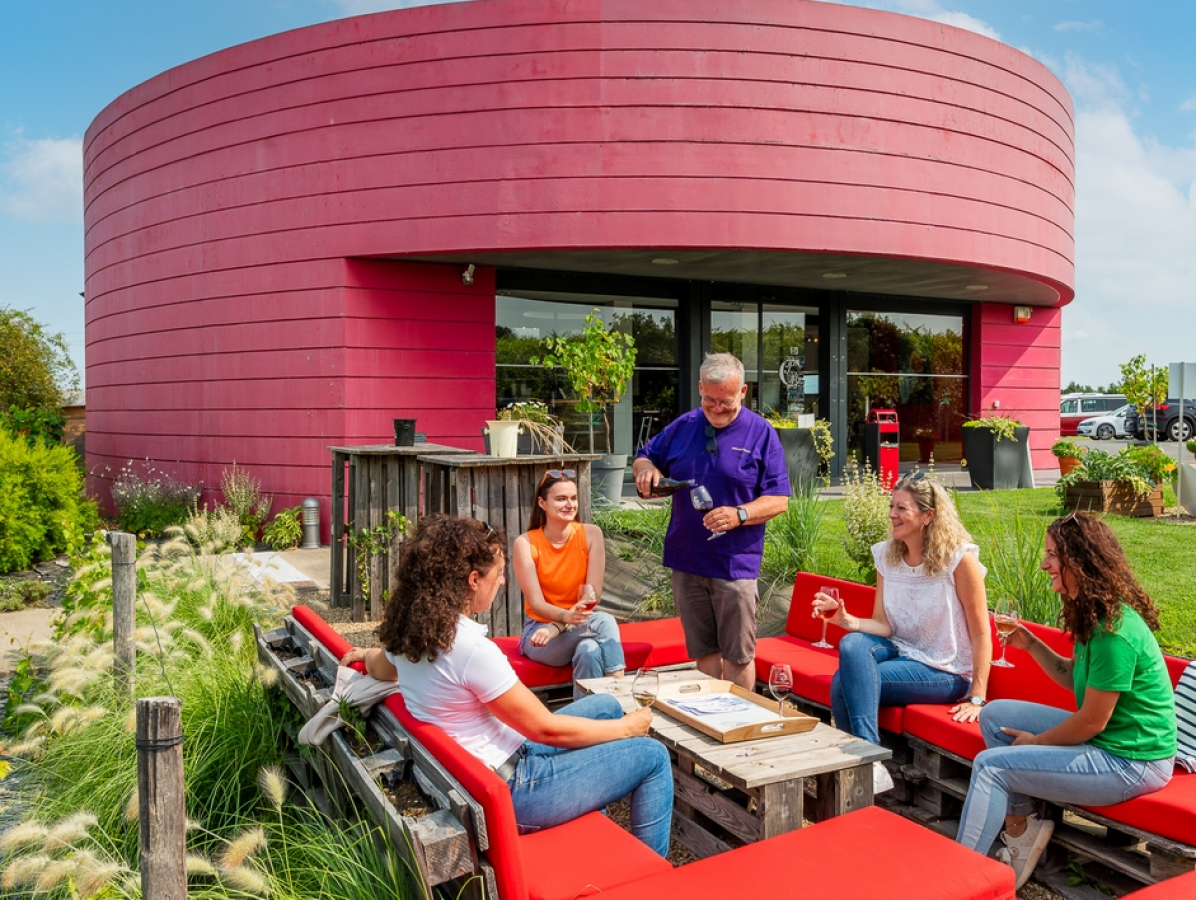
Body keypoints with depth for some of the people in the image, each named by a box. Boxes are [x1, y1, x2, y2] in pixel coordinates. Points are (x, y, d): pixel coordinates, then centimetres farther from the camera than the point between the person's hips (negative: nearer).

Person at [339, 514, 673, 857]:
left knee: (606, 706, 19)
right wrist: (627, 727, -7)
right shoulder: (471, 648, -30)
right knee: (652, 756, 0)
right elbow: (546, 729, -21)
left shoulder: (410, 628, -4)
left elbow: (380, 667, 21)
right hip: (506, 793, -9)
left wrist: (368, 653, 44)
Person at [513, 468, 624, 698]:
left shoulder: (591, 534, -5)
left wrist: (557, 627, -24)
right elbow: (536, 603, -15)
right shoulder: (525, 543, -10)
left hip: (580, 627, 2)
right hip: (540, 631, -2)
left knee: (590, 650, -34)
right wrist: (566, 616, -37)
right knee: (604, 622, -30)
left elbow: (593, 595, -11)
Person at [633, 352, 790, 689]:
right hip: (686, 561, 4)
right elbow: (644, 458, 19)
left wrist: (739, 515, -23)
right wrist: (646, 469, -5)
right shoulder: (682, 427, 8)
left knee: (737, 655, 2)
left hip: (735, 564, -4)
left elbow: (778, 500, -6)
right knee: (703, 651, 15)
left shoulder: (761, 433, -3)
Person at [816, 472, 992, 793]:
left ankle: (868, 765, -10)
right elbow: (883, 625, -1)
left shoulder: (959, 558, -14)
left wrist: (977, 698, -15)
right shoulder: (887, 555, 3)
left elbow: (981, 635, -12)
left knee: (846, 682, -27)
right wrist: (847, 620, -21)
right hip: (901, 651, 6)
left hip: (945, 670, -5)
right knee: (852, 643, -30)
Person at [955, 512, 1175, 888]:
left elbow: (1091, 722, -22)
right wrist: (1031, 644, 2)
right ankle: (1020, 830, 9)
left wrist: (1035, 741, -7)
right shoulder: (1095, 614, 4)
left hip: (1131, 762, -10)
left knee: (990, 765, -15)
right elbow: (1076, 677, 15)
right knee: (994, 714, 8)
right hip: (1106, 735, 10)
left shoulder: (1115, 631, -27)